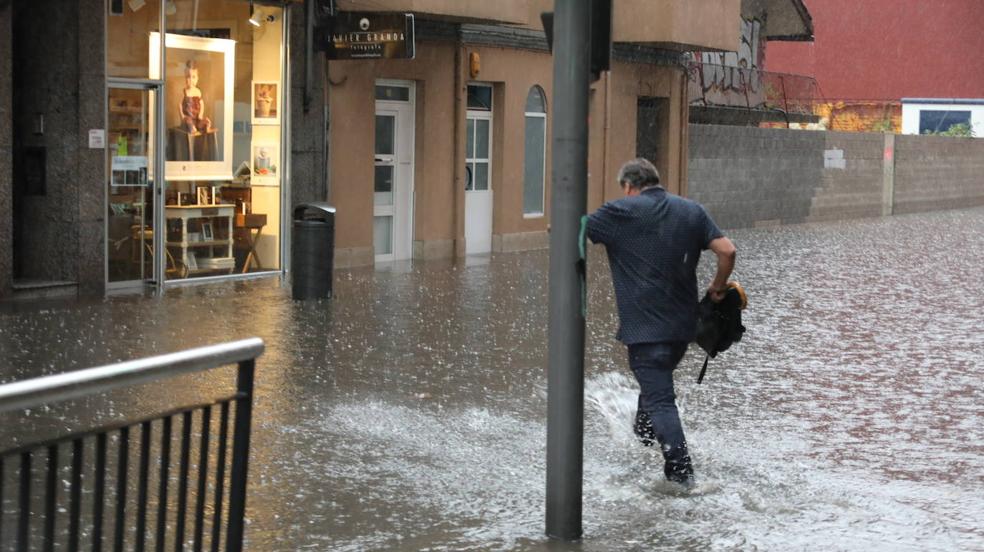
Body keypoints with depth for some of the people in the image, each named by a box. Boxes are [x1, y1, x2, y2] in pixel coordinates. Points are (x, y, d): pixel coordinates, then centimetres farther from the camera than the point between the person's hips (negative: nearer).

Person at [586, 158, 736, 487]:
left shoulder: (620, 212, -5)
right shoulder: (692, 211, 8)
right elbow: (727, 250, -1)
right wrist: (718, 288, 13)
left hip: (644, 326, -6)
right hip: (684, 324, 6)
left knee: (659, 399, -6)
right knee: (656, 383, 26)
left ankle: (682, 473, -14)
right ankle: (641, 445, 41)